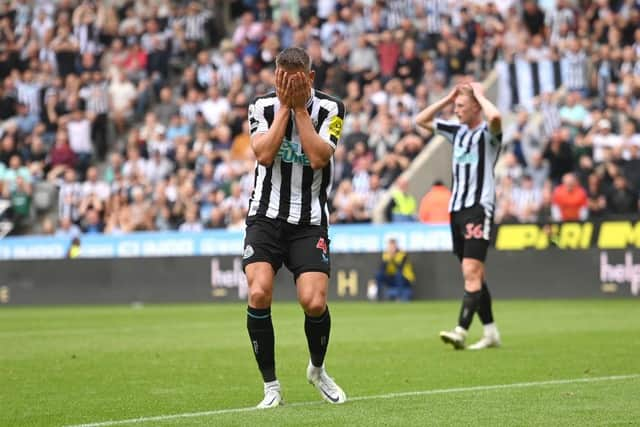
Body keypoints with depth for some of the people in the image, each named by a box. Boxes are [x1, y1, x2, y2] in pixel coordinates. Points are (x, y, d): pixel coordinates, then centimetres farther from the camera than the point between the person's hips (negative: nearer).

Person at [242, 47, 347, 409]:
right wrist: (284, 106, -13)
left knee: (314, 302, -16)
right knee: (259, 294, -20)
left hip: (310, 222, -1)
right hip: (266, 216, 1)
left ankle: (318, 370, 17)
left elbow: (317, 157, -16)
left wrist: (300, 107, -14)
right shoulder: (263, 106, 1)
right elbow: (264, 154, -15)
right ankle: (271, 386, -5)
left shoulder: (331, 109, -3)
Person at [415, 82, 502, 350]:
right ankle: (490, 332, 14)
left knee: (471, 272, -16)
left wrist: (479, 94, -11)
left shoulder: (487, 132, -4)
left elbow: (495, 117, -29)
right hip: (457, 208, 8)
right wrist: (448, 98, 13)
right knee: (474, 275, 9)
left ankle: (461, 331, -24)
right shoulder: (457, 131, 16)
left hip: (479, 208, -8)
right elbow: (421, 120, 23)